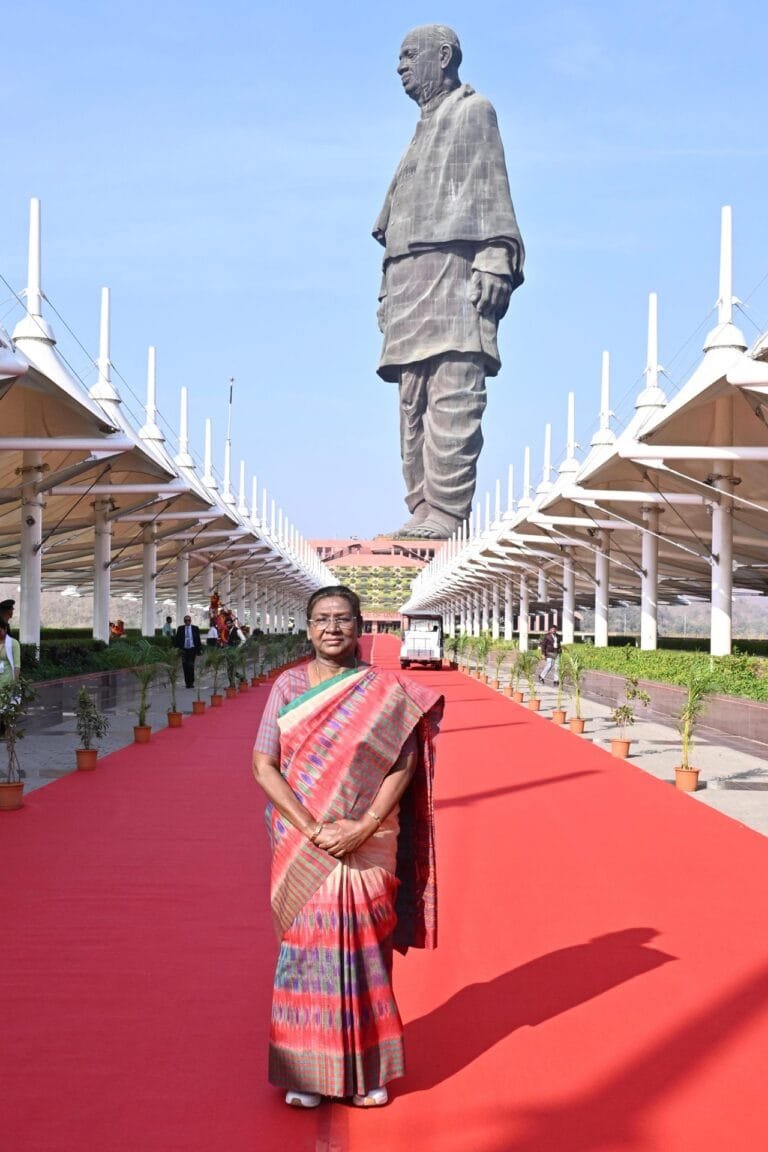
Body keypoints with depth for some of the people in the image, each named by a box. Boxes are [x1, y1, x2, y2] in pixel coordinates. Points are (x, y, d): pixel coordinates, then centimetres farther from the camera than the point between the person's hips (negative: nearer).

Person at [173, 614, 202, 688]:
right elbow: (177, 639, 6)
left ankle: (191, 682, 0)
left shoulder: (195, 628, 4)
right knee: (185, 667, 1)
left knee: (191, 666, -9)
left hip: (192, 650, -1)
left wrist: (198, 651, 2)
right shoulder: (180, 628, 5)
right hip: (183, 650, 1)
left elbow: (198, 640, 6)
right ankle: (187, 682, 9)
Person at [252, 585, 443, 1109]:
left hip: (368, 845, 0)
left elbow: (403, 765, -4)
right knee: (306, 946, 4)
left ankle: (367, 1070, 19)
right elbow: (263, 766, -4)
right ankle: (306, 1070, 17)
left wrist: (363, 827, -16)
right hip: (301, 845, 1)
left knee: (365, 948, 5)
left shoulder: (385, 691, 0)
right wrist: (312, 829, -15)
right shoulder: (288, 686, 1)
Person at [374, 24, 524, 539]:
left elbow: (492, 189, -4)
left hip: (453, 265, -9)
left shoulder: (472, 111, 8)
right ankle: (423, 508, 1)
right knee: (415, 402, 2)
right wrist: (389, 293, 19)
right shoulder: (425, 129, 31)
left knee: (452, 394, -16)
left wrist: (495, 260, -17)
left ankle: (446, 510, -22)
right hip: (412, 277, 9)